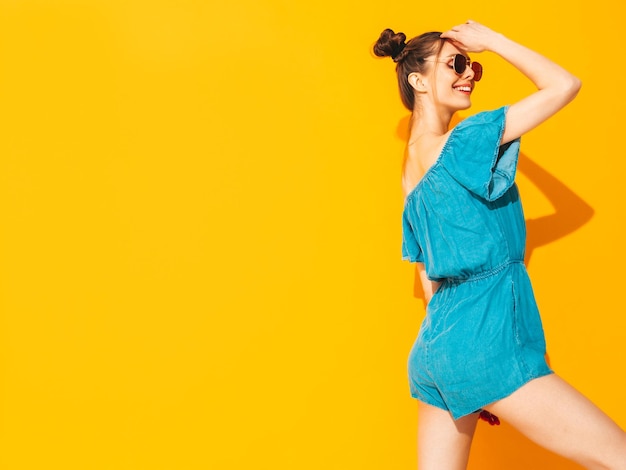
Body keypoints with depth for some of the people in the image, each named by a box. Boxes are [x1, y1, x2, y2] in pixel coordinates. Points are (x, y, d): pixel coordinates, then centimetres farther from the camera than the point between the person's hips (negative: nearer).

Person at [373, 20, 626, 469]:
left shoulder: (413, 165, 14)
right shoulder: (462, 142, -11)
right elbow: (565, 84, -9)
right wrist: (491, 40, 1)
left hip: (434, 347, 9)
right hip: (483, 344, -9)